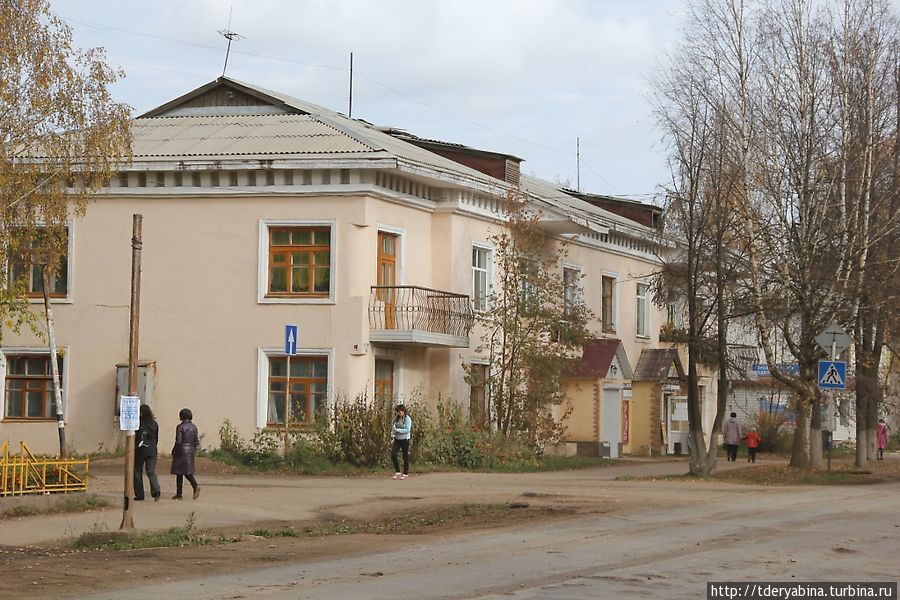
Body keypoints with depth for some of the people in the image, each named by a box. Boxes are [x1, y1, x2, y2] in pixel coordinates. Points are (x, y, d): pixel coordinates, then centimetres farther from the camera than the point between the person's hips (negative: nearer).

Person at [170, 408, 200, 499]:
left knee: (179, 472, 2)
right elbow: (197, 441, 7)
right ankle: (196, 486, -14)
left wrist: (173, 451, -3)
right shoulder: (194, 427, 7)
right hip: (190, 451, 6)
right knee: (188, 472, 10)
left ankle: (179, 494, 4)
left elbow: (178, 441, -14)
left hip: (181, 451, -6)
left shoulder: (180, 427, -11)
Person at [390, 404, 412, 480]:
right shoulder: (397, 419, 8)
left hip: (404, 439, -5)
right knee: (393, 454, -9)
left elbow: (407, 430, -17)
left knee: (405, 456, 3)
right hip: (397, 439, 5)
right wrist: (392, 434, -3)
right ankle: (397, 472, 0)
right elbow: (394, 427, 16)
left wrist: (397, 430, -24)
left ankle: (405, 473, 15)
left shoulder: (407, 419, -10)